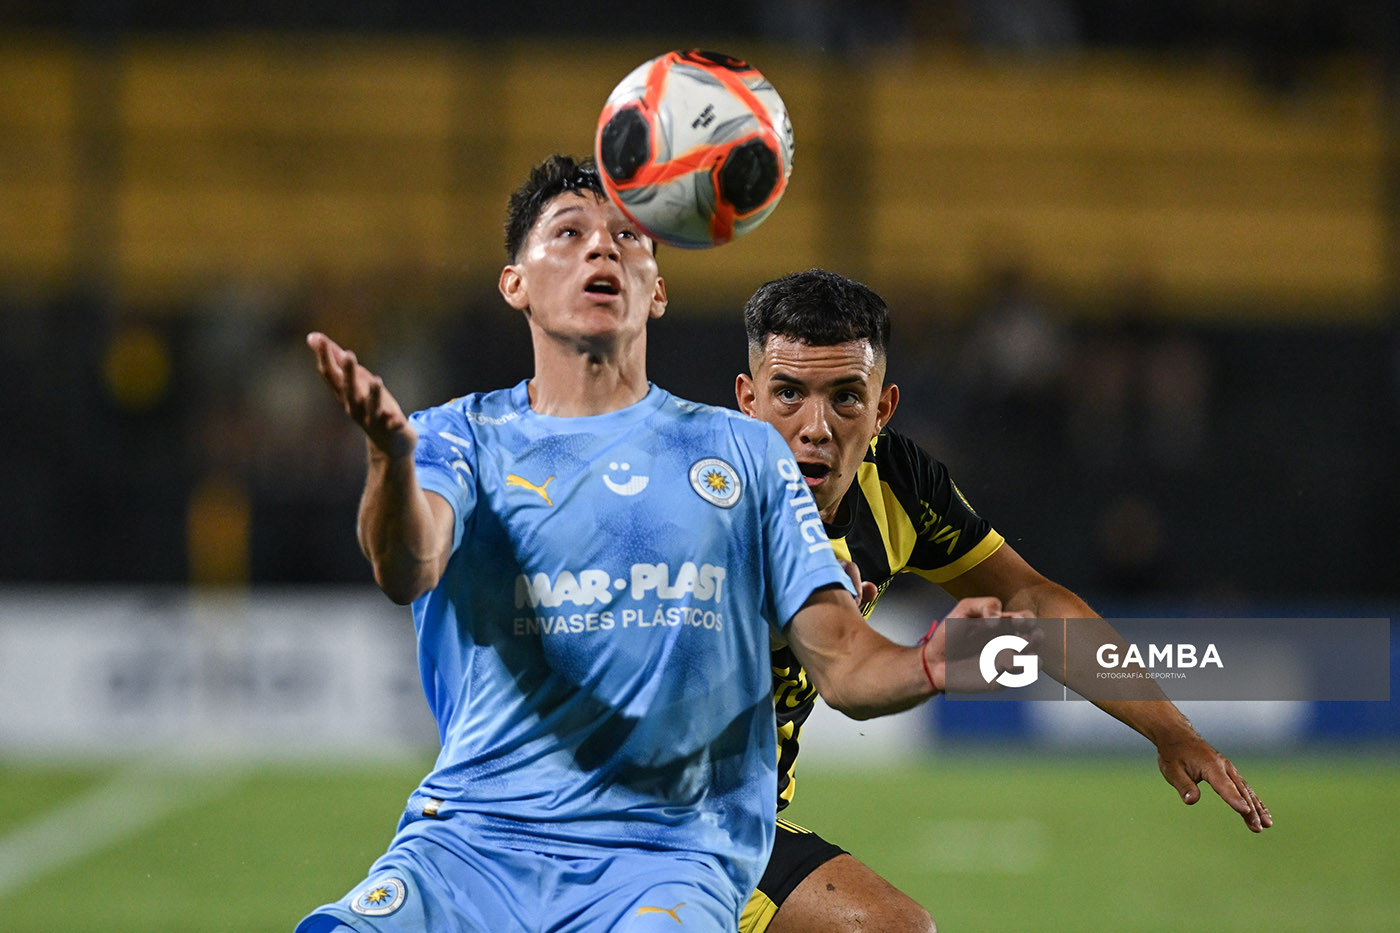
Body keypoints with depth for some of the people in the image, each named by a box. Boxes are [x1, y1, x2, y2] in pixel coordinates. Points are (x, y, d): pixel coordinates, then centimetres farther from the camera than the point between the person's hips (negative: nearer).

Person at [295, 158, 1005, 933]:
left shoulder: (743, 453, 15)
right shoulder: (464, 436, 10)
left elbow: (843, 665, 10)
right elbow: (407, 571, -12)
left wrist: (931, 665, -14)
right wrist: (391, 455, -35)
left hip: (667, 849, 0)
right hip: (473, 835, 0)